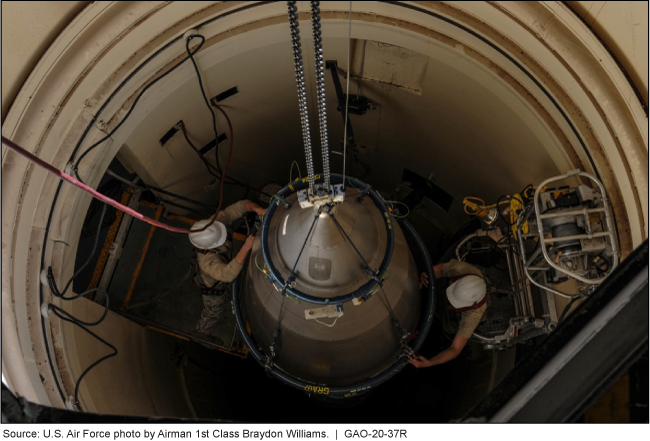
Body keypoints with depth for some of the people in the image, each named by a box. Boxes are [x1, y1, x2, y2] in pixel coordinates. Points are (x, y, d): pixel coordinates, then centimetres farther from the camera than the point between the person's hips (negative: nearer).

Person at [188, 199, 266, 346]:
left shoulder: (216, 221, -34)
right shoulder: (208, 260, -50)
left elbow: (240, 206, -33)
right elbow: (228, 274, -64)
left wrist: (258, 209, -53)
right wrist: (246, 247, -66)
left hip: (220, 266, 6)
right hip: (212, 283, -6)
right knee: (214, 311, 24)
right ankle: (202, 334, 55)